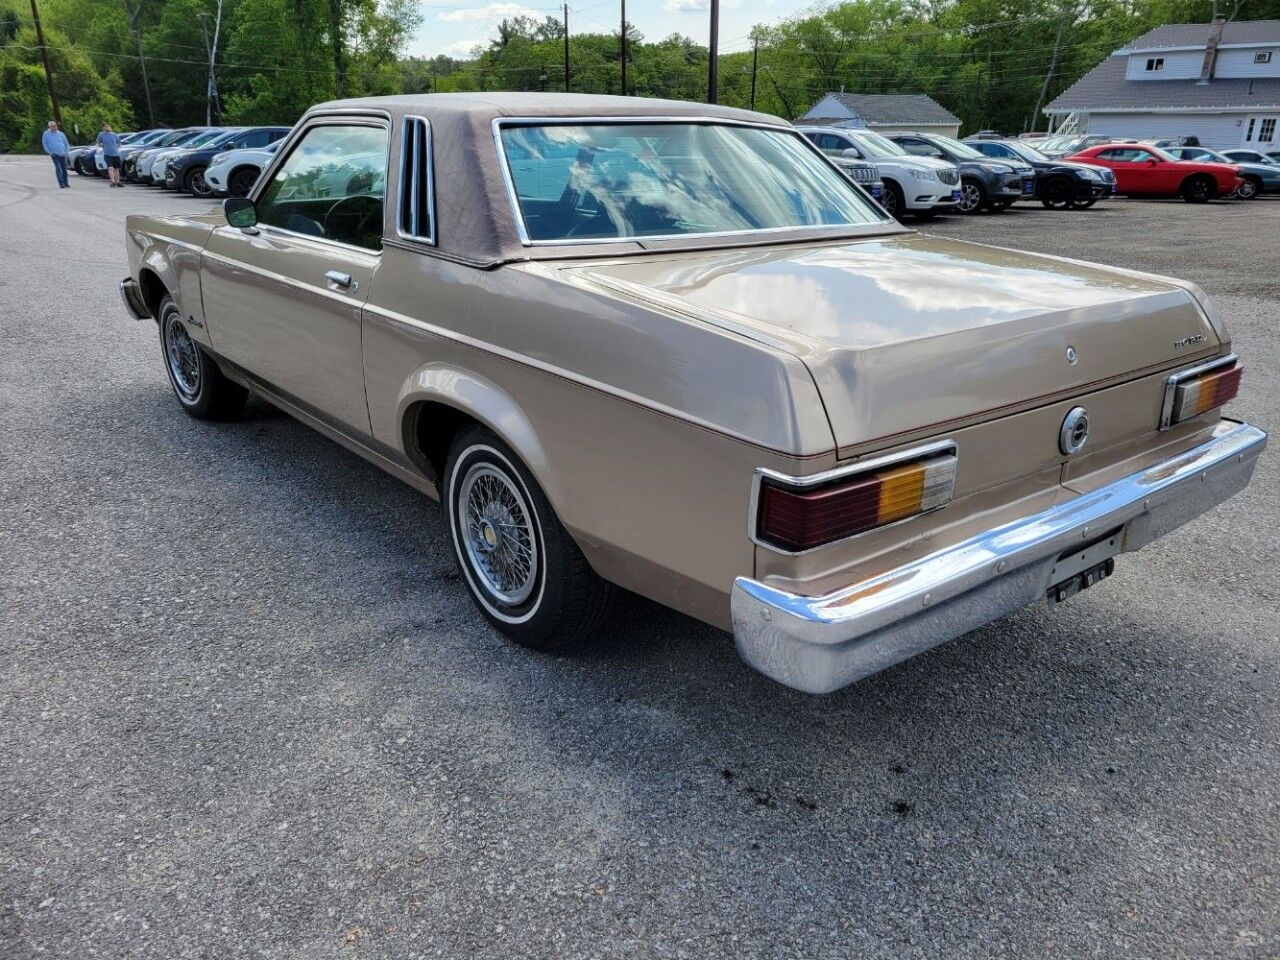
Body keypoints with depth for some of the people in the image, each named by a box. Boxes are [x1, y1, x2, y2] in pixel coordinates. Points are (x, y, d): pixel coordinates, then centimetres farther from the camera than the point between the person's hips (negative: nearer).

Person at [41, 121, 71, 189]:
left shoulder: (61, 134, 9)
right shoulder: (46, 134, 2)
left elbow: (66, 143, 15)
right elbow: (44, 144, 3)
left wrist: (66, 152, 4)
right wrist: (49, 152, -6)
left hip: (62, 154, 4)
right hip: (54, 154, -4)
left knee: (64, 169, 10)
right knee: (58, 168, -15)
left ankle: (65, 183, 21)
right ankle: (61, 184, -18)